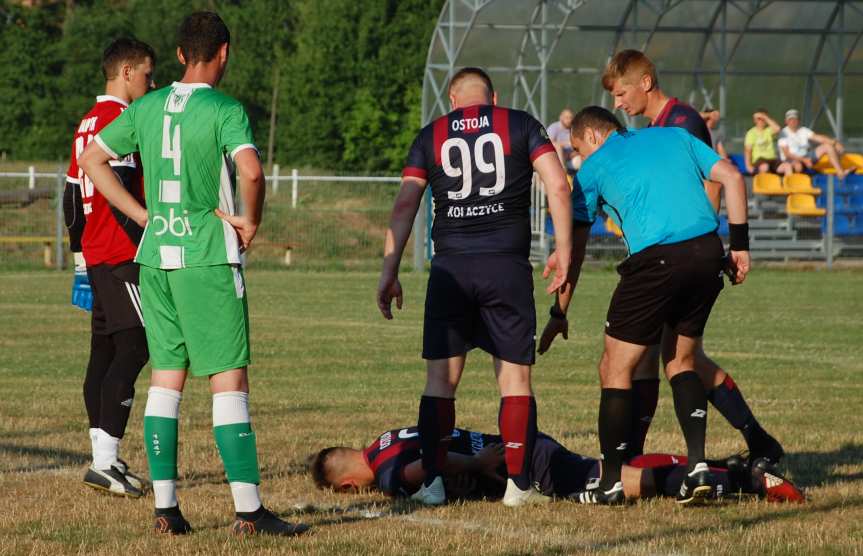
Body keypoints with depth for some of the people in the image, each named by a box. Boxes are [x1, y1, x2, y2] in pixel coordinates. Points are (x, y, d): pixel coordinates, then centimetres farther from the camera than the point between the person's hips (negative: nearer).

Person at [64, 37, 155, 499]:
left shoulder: (87, 123, 18)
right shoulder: (120, 120, -12)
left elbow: (72, 196, 21)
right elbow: (119, 190, -21)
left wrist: (81, 256, 25)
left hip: (95, 254, 10)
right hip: (123, 257, -10)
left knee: (104, 351, 10)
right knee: (133, 348, -11)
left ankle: (104, 458, 12)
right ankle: (105, 462, -17)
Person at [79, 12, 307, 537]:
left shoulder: (147, 108, 9)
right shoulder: (225, 110, -9)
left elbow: (92, 159, 15)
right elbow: (251, 170, -25)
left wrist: (142, 214, 13)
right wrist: (251, 221, -7)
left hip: (155, 256, 6)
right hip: (208, 258, -6)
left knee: (166, 378, 11)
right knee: (230, 379, -4)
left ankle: (166, 506, 9)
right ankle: (249, 510, -6)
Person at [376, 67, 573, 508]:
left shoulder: (431, 136, 11)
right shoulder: (520, 125, 7)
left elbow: (404, 205, 4)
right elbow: (558, 187, -2)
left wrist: (389, 272, 6)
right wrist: (564, 256, 2)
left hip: (450, 268, 1)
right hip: (507, 266, -1)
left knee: (440, 378, 7)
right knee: (515, 376, 5)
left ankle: (432, 483, 2)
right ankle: (518, 484, 1)